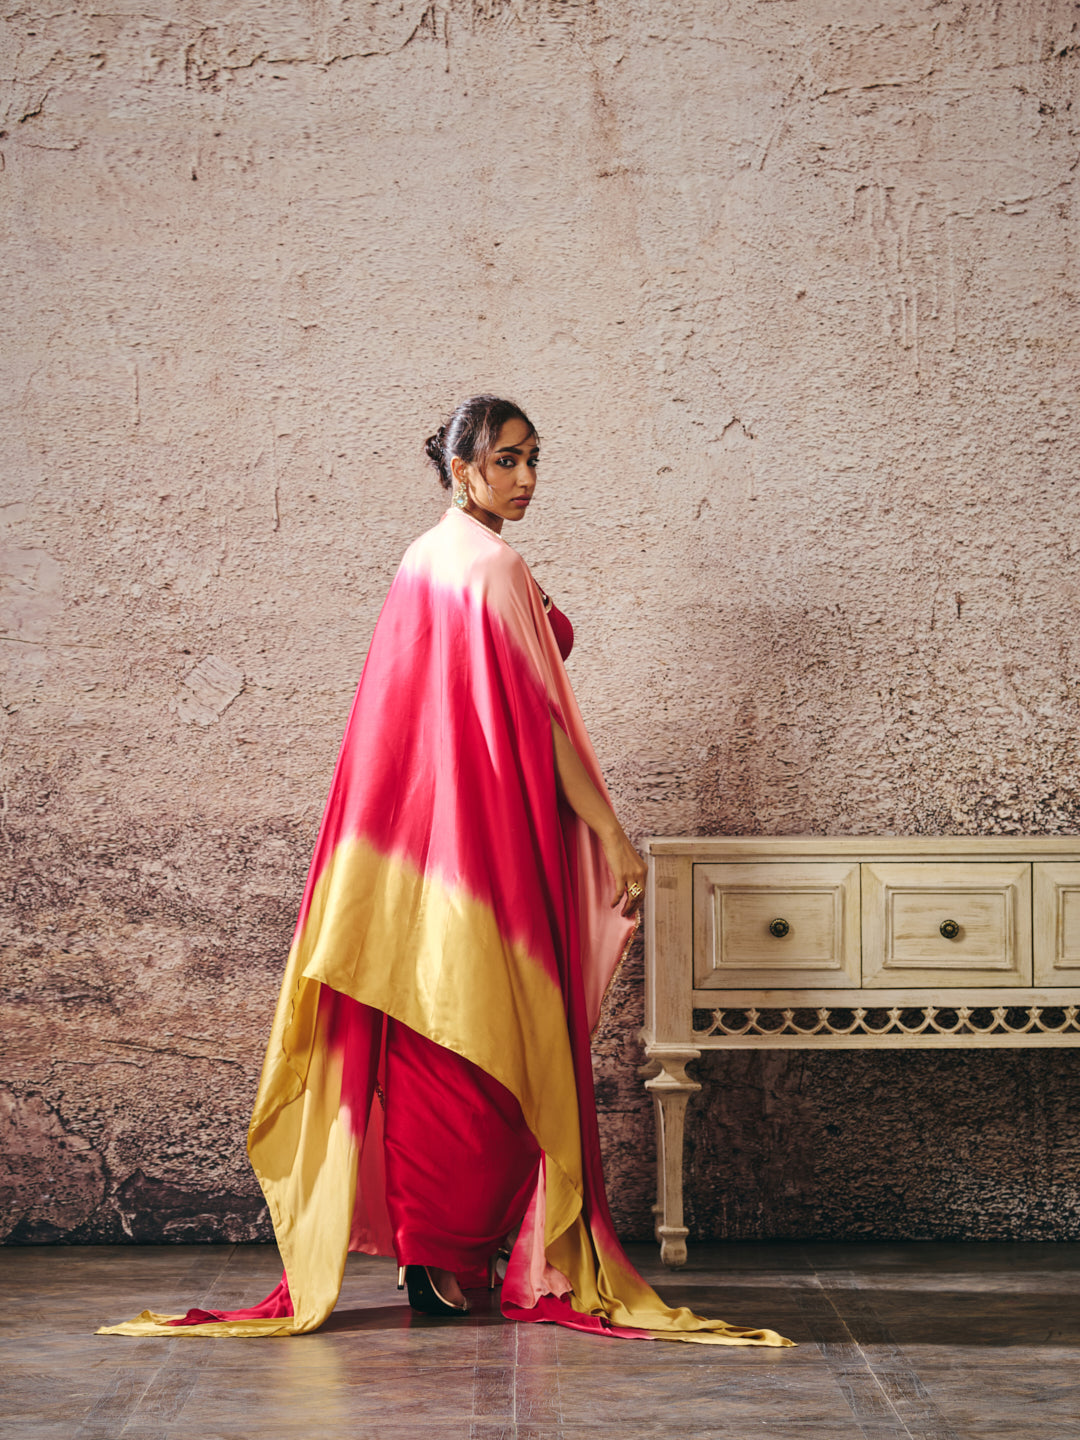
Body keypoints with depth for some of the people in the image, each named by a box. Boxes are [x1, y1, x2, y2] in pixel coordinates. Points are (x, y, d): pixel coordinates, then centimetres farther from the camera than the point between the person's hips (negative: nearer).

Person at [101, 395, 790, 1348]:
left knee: (426, 1040, 9)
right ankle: (459, 1260, 0)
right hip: (493, 839, -9)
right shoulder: (495, 568, -14)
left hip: (417, 828, 9)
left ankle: (422, 1250, 14)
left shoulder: (423, 561, 14)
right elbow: (538, 721, -16)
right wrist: (615, 837, -14)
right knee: (499, 1045, -3)